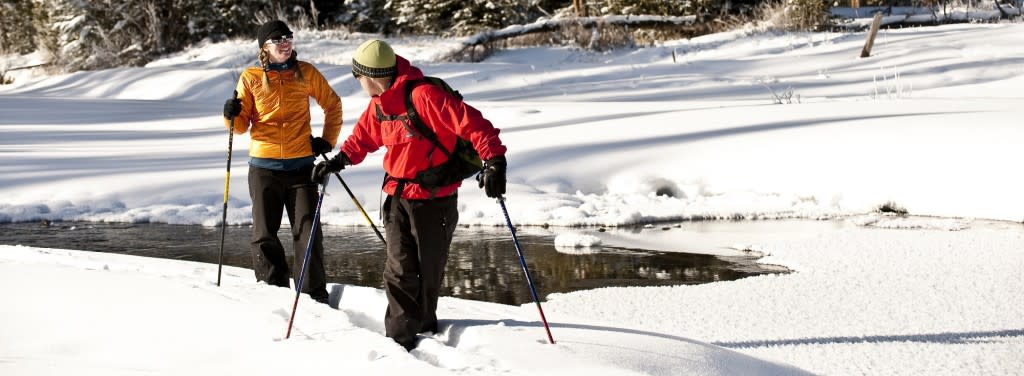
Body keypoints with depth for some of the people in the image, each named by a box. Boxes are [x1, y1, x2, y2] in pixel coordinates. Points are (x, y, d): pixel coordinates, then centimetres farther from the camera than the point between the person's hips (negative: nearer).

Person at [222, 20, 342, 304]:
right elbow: (242, 125, 5)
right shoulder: (250, 78, 2)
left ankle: (314, 294, 6)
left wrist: (328, 140, 5)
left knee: (307, 232, -2)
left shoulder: (305, 73, 3)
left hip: (301, 165, 0)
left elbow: (332, 105, 14)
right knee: (264, 234, 4)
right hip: (264, 166, 0)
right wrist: (232, 115, -16)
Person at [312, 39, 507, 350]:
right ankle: (401, 338, 1)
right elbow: (364, 136, 22)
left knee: (429, 270, 11)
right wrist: (340, 159, 7)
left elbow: (471, 123, -26)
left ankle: (423, 323, 31)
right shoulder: (379, 103, 5)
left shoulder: (424, 96, -22)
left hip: (435, 199, -6)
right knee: (400, 270, -4)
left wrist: (493, 160, -34)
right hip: (398, 197, 6)